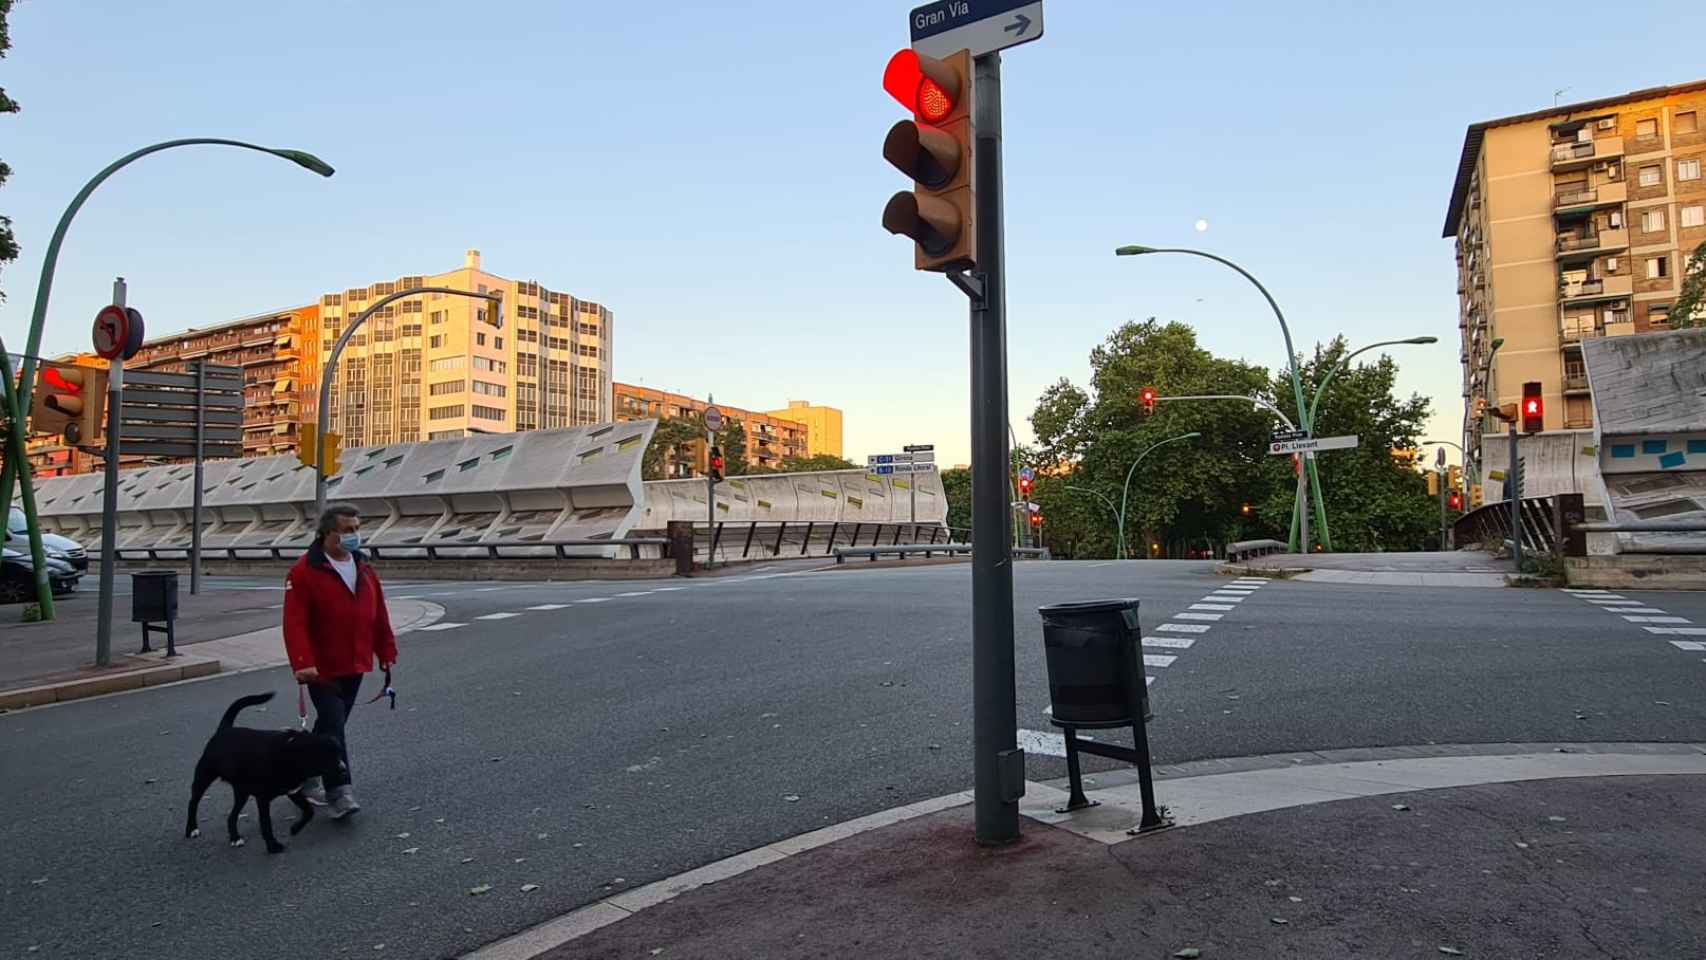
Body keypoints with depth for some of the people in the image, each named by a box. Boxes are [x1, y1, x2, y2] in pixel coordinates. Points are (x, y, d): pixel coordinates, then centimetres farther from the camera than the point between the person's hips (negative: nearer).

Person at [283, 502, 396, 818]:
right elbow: (294, 622, -18)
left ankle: (307, 777, 35)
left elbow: (379, 616, 13)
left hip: (355, 666, 7)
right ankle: (339, 792, -6)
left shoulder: (364, 569, 8)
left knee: (331, 725, 17)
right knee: (333, 727, -10)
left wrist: (386, 652, 12)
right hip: (322, 668, -7)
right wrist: (303, 663, -27)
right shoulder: (305, 571, -12)